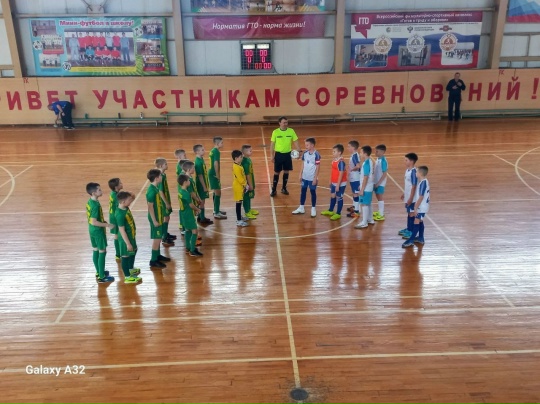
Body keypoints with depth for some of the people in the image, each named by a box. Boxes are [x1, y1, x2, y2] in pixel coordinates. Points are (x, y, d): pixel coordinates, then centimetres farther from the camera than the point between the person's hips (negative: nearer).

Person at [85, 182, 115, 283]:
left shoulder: (89, 202, 3)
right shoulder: (96, 205, -26)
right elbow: (94, 222, -28)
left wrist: (102, 221, 16)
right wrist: (107, 225, -21)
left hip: (92, 230, 9)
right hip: (98, 231, -9)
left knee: (96, 251, 18)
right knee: (102, 252, 0)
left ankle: (99, 272, 32)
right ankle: (101, 277, 6)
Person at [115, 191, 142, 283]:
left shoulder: (125, 207, -5)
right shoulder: (120, 214, -31)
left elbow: (132, 198, 17)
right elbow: (122, 231, -27)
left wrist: (131, 196, -7)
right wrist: (128, 243, -23)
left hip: (131, 236, 10)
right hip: (125, 238, -10)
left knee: (134, 251, 27)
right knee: (126, 256, 5)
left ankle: (131, 269, 48)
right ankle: (128, 277, 20)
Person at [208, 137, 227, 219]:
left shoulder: (212, 151, 12)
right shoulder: (216, 152, -16)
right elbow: (216, 164, -23)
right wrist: (218, 176, -19)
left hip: (211, 173, 10)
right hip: (214, 174, -10)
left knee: (216, 192, 19)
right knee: (218, 193, -5)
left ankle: (216, 210, 30)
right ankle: (217, 213, -1)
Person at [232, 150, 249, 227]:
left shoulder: (238, 166, 10)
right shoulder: (236, 167, -22)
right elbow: (240, 178, -23)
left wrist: (246, 184, 11)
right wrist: (246, 185, -13)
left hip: (240, 186, 10)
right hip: (238, 187, -10)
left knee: (239, 202, 18)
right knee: (238, 203, -6)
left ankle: (239, 217, 30)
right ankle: (239, 221, -2)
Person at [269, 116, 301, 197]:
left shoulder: (291, 131, -4)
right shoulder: (275, 132, -8)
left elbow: (295, 142, 0)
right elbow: (272, 144, -3)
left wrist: (299, 151, -13)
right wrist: (272, 155, -5)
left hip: (288, 154, 2)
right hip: (278, 154, -2)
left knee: (286, 171, 11)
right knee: (276, 172, 4)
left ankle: (284, 188, 27)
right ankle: (274, 190, 14)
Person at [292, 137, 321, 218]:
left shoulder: (316, 154, -16)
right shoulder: (305, 153, 1)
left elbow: (318, 167, -13)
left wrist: (315, 178, -14)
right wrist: (300, 175, 9)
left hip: (312, 178, -6)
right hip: (305, 177, 6)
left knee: (313, 192, 7)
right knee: (303, 191, 12)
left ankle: (313, 209, 19)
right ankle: (301, 208, 24)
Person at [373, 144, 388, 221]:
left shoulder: (383, 161, -21)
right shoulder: (378, 159, 5)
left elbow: (385, 174, -21)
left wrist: (378, 183, -20)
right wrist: (375, 182, 14)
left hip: (380, 183, -8)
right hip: (376, 182, 9)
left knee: (380, 197, -1)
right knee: (378, 197, 18)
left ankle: (381, 215, 8)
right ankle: (379, 212, 32)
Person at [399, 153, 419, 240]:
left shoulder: (413, 172, -21)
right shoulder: (407, 170, 6)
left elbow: (414, 186, -21)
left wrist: (411, 198, -21)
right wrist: (404, 194, 21)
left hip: (411, 198, -9)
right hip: (407, 196, 9)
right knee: (408, 213, 19)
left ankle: (411, 231, 12)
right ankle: (408, 229, 31)